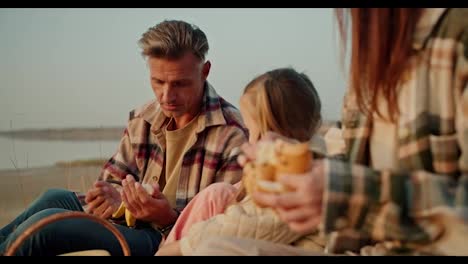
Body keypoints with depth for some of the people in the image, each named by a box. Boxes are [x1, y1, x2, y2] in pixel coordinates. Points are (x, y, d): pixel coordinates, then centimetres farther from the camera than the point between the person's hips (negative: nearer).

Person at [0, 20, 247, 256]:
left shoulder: (233, 134, -12)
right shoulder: (141, 120, 8)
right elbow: (113, 180, 17)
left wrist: (170, 218, -26)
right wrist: (112, 195, -7)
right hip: (133, 227, 7)